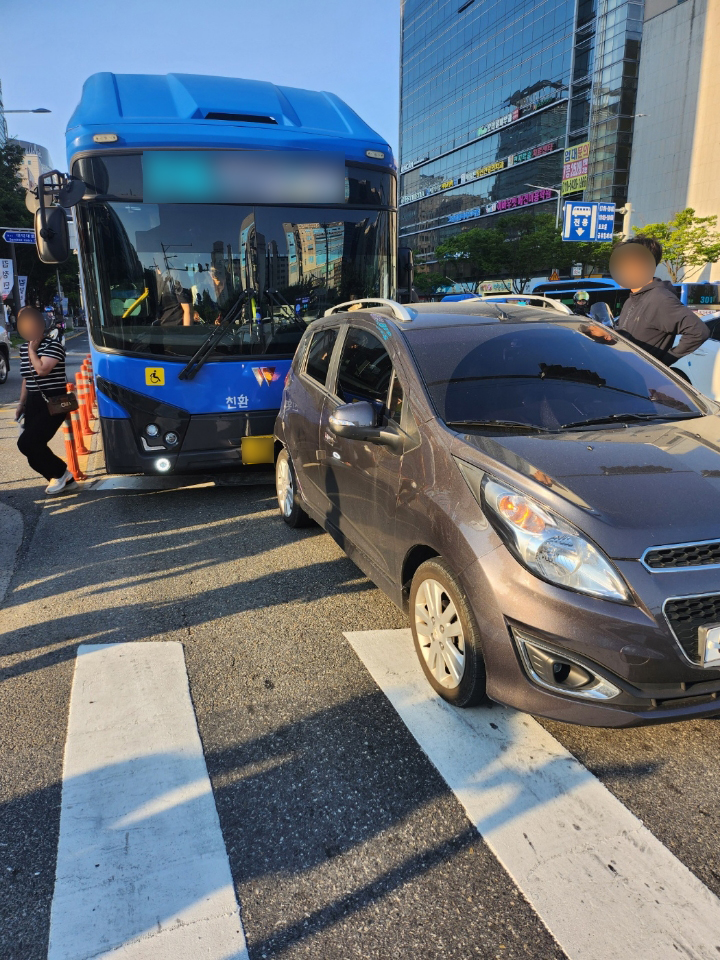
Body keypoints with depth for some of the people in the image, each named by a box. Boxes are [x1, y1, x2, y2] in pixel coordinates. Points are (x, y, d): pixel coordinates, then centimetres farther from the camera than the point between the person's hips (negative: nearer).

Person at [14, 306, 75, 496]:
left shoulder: (53, 345, -13)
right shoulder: (24, 348, 10)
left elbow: (41, 370, -27)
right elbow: (27, 379, 19)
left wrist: (32, 350, -13)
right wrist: (22, 404, 19)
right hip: (34, 402, 8)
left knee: (26, 443, -15)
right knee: (34, 446, 3)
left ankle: (60, 473, 4)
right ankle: (62, 477, 19)